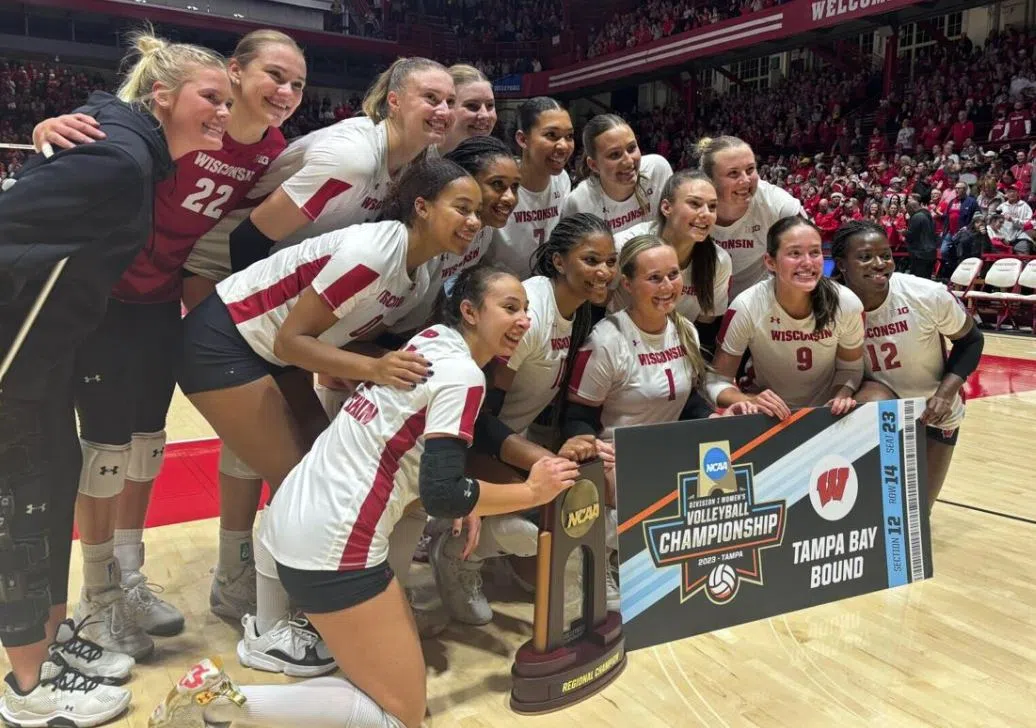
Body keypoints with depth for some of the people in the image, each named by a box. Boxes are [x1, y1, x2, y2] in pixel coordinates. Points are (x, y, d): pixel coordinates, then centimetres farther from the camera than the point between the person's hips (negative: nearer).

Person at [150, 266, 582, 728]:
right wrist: (532, 492, -7)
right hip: (332, 546, -9)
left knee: (397, 670, 25)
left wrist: (461, 497, 13)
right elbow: (441, 495, -21)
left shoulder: (431, 341, 12)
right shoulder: (462, 375, -14)